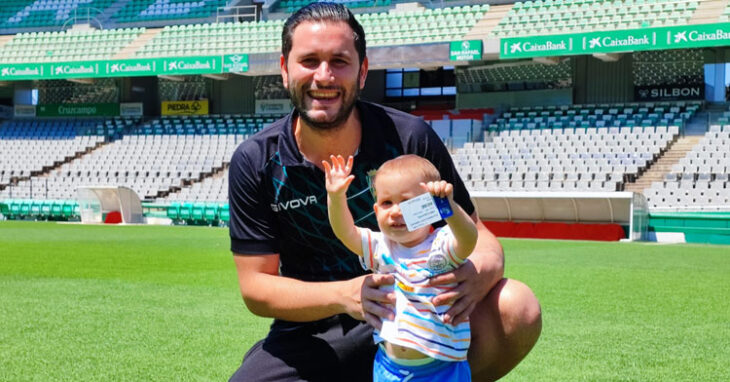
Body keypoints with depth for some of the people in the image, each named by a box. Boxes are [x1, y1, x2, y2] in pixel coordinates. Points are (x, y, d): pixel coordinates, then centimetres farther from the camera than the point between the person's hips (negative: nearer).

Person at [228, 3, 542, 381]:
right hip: (312, 335, 1)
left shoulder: (409, 137, -10)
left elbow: (477, 236, -4)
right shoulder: (255, 162, -8)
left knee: (517, 308, -26)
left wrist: (479, 273, -30)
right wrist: (342, 295, -27)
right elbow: (255, 286, -8)